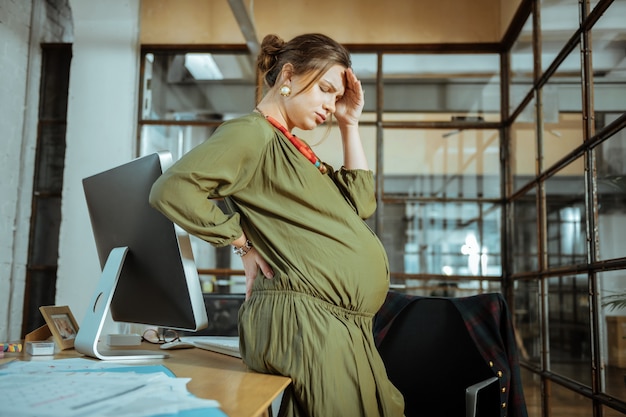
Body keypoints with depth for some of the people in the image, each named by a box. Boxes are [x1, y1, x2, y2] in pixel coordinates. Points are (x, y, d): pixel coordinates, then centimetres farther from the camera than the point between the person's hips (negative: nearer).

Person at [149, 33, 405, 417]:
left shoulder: (292, 146, 20)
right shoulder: (251, 133, -7)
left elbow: (362, 203, 16)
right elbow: (172, 189, -19)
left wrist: (350, 125, 13)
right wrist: (244, 244, -11)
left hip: (337, 323, 9)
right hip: (306, 321, -9)